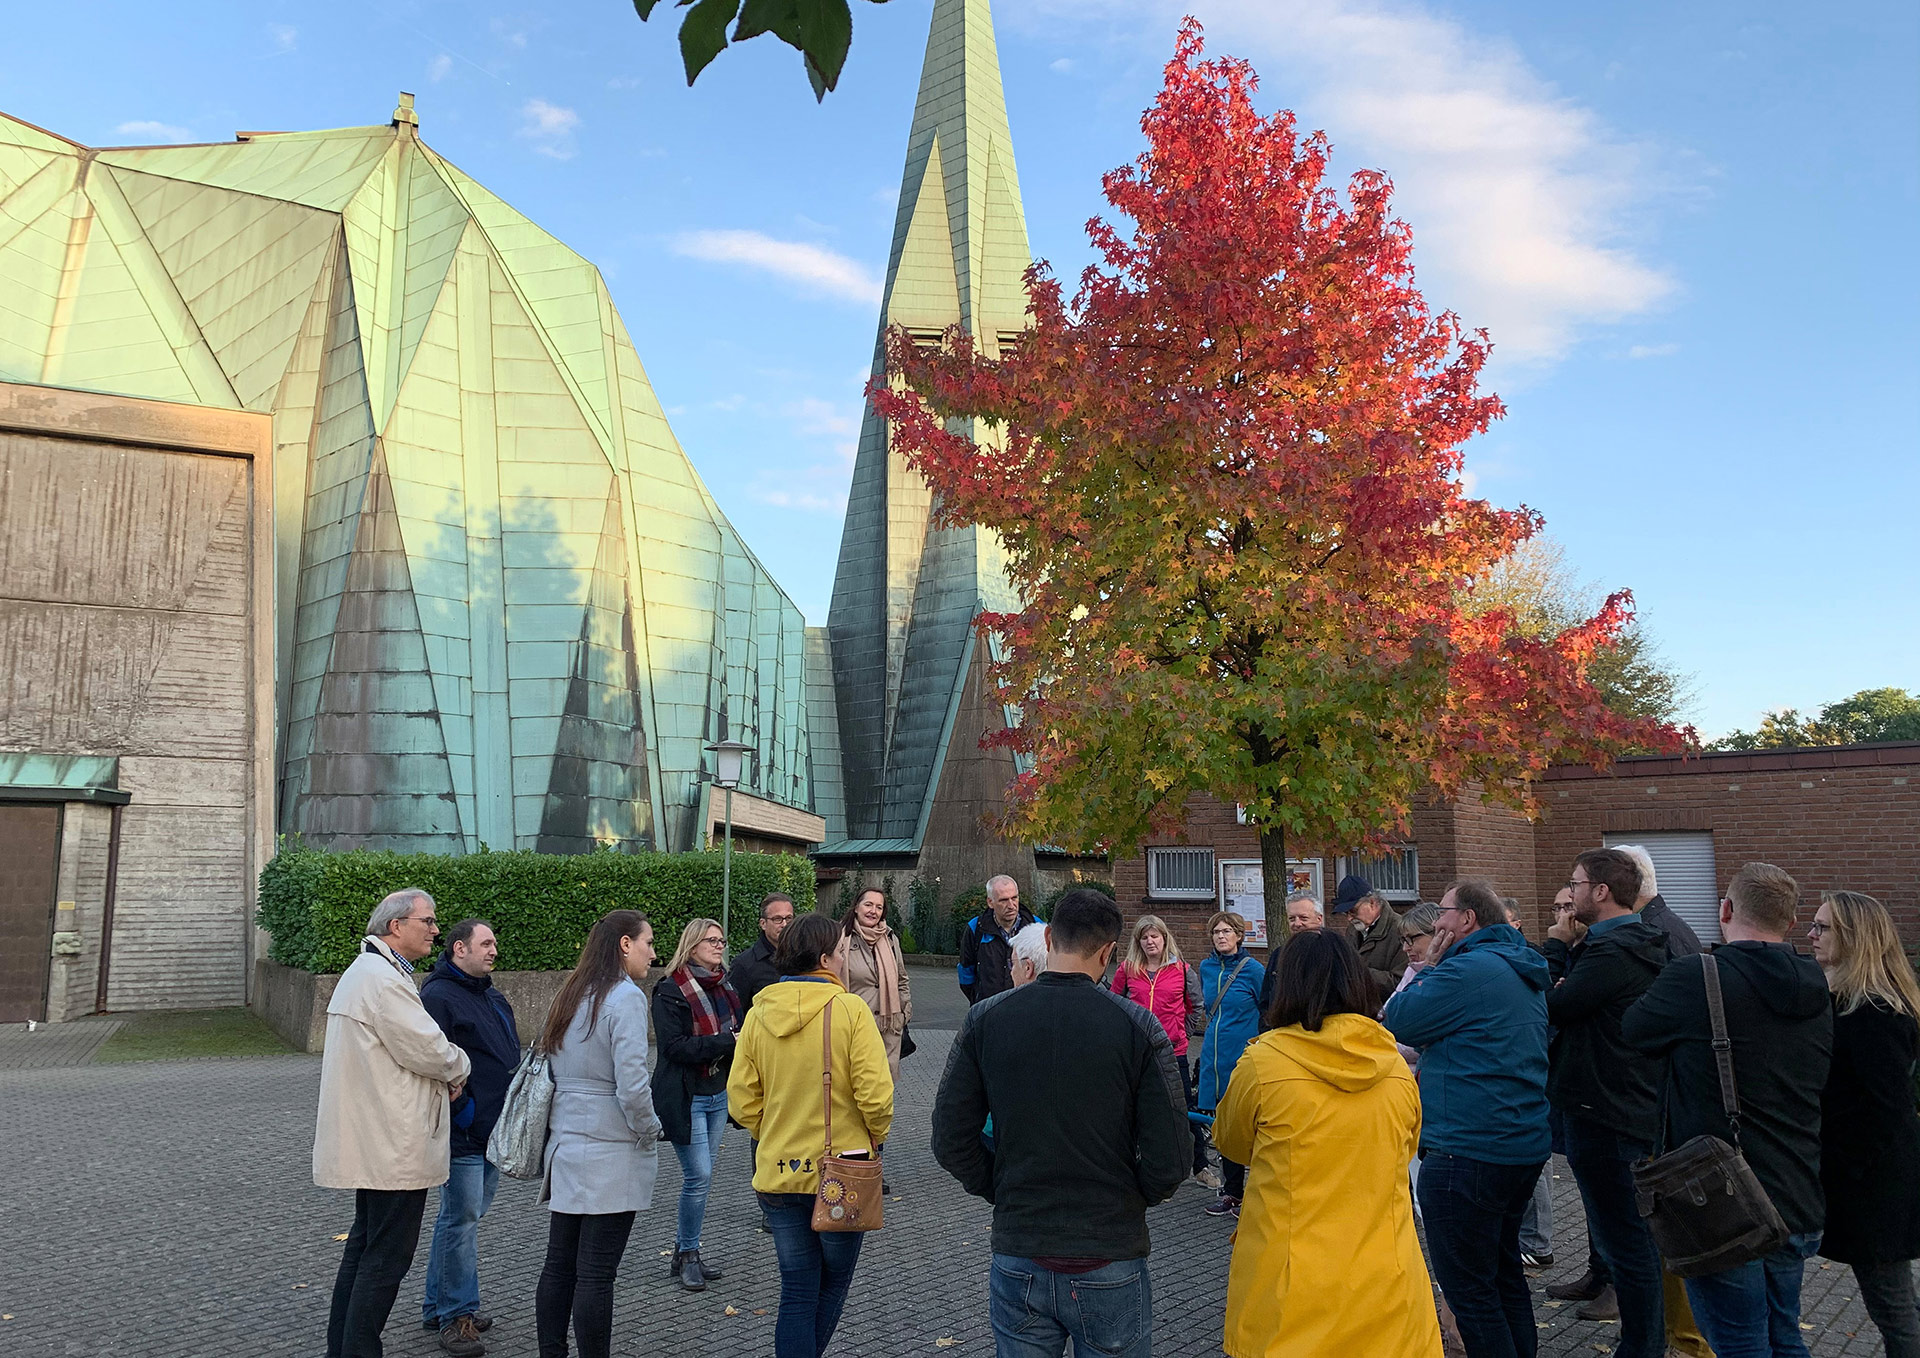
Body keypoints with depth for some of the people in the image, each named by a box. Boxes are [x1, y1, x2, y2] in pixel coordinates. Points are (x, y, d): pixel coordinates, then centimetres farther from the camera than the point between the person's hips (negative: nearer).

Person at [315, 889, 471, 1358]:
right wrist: (459, 1068, -2)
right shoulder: (384, 980, -21)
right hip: (394, 1146, -11)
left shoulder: (365, 971, 16)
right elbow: (429, 1050, -23)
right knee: (388, 1254, -4)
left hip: (372, 1141, 11)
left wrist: (444, 1075, 6)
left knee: (364, 1246, 20)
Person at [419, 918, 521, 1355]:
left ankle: (439, 1305, 27)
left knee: (467, 1216, 16)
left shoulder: (492, 996, 16)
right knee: (461, 1218, -4)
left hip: (493, 1131, 9)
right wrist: (463, 1110, -20)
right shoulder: (438, 997, -14)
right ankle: (455, 1315, 7)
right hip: (462, 1135, -9)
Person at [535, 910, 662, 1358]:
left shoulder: (570, 995, 10)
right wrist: (650, 1131, -6)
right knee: (596, 1274, -1)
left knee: (559, 1264, 14)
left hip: (565, 1145, 8)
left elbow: (552, 1069, 13)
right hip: (610, 1153, -8)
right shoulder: (626, 998, -15)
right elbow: (632, 1086, -22)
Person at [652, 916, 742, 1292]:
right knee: (699, 1176, -8)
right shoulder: (671, 991, -13)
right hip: (685, 1096, -7)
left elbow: (738, 1030, 21)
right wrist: (727, 1042, -24)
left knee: (701, 1174, 13)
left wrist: (742, 1038, -3)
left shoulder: (724, 986, 9)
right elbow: (674, 1046, -20)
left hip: (719, 1094, 7)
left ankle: (686, 1250, 24)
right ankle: (688, 1255, 9)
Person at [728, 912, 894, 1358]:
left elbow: (741, 1099, -1)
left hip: (778, 1173, 3)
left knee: (797, 1292, 12)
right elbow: (876, 1094, -17)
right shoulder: (849, 1009, -14)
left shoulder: (758, 1013, -2)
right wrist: (876, 1136, 1)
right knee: (834, 1283, 19)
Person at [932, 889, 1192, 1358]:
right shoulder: (1138, 1026, -11)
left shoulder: (984, 1020, -6)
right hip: (1110, 1262, -1)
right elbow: (1170, 1160, -12)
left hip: (1017, 1261, 2)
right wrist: (1128, 1199, 7)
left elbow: (950, 1143, -3)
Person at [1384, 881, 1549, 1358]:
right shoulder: (1522, 970, 14)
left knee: (1468, 1286, 0)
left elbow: (1398, 1021, -11)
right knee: (1504, 1269, 23)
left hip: (1468, 1152, -10)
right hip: (1526, 1144, 10)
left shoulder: (1467, 970, -18)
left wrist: (1433, 964, -3)